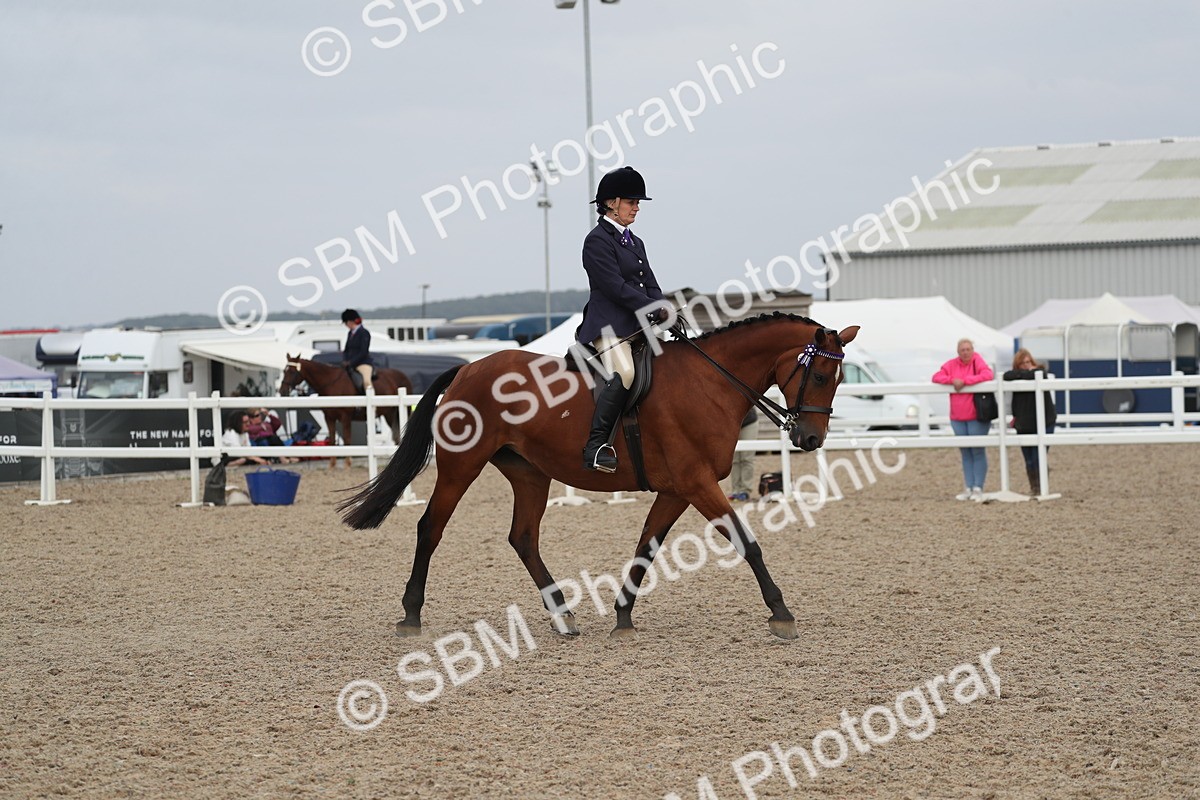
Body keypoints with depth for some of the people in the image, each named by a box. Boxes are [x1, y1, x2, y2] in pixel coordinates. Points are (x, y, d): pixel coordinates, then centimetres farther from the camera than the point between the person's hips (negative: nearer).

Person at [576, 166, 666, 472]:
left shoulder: (635, 243, 23)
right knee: (624, 373, -33)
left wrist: (662, 312, -3)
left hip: (639, 327, 9)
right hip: (609, 326, -9)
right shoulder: (597, 240, -5)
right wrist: (656, 311, -16)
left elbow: (651, 286, 19)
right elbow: (616, 288, -14)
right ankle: (596, 445, -31)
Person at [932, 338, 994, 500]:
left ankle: (978, 488, 3)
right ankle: (968, 488, 15)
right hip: (958, 418, 5)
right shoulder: (952, 365, 6)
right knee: (965, 454, 10)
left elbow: (988, 375, -23)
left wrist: (964, 381, -23)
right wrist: (952, 380, -17)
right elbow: (936, 377, 2)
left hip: (976, 417, -5)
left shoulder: (977, 361, -6)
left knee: (978, 452, -1)